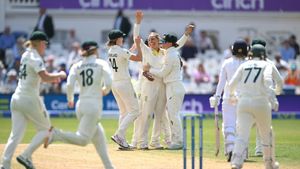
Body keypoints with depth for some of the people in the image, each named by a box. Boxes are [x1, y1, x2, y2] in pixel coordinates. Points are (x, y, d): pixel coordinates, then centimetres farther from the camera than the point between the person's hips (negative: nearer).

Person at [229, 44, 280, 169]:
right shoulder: (266, 65, 9)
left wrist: (231, 96, 26)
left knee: (242, 135, -9)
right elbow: (267, 78, -13)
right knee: (267, 133, 21)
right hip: (261, 103, -1)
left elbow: (232, 83, 9)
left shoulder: (244, 65, 15)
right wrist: (269, 93, -19)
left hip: (243, 103, 1)